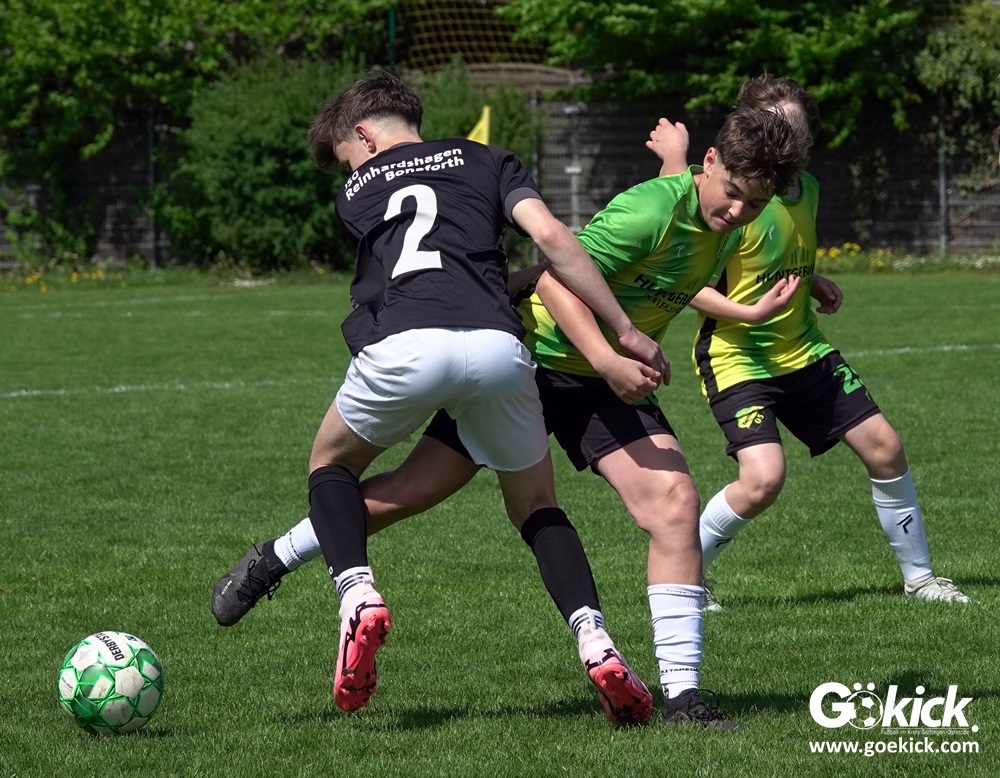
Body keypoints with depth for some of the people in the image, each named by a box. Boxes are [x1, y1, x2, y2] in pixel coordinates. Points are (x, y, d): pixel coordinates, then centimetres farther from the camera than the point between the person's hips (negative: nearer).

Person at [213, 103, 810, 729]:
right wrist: (607, 361, -41)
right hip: (534, 356, -6)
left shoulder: (728, 228, -2)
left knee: (675, 501, -16)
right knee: (411, 491, 1)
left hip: (610, 382, 6)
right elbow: (556, 279, -33)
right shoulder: (652, 209, -28)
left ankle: (681, 695, -13)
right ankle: (276, 559, 26)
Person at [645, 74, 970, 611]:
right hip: (736, 358, -7)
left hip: (803, 350, 7)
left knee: (883, 446, 4)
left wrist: (815, 283, 3)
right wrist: (749, 313, -30)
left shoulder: (807, 187, 4)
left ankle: (918, 576, 20)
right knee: (763, 479, -23)